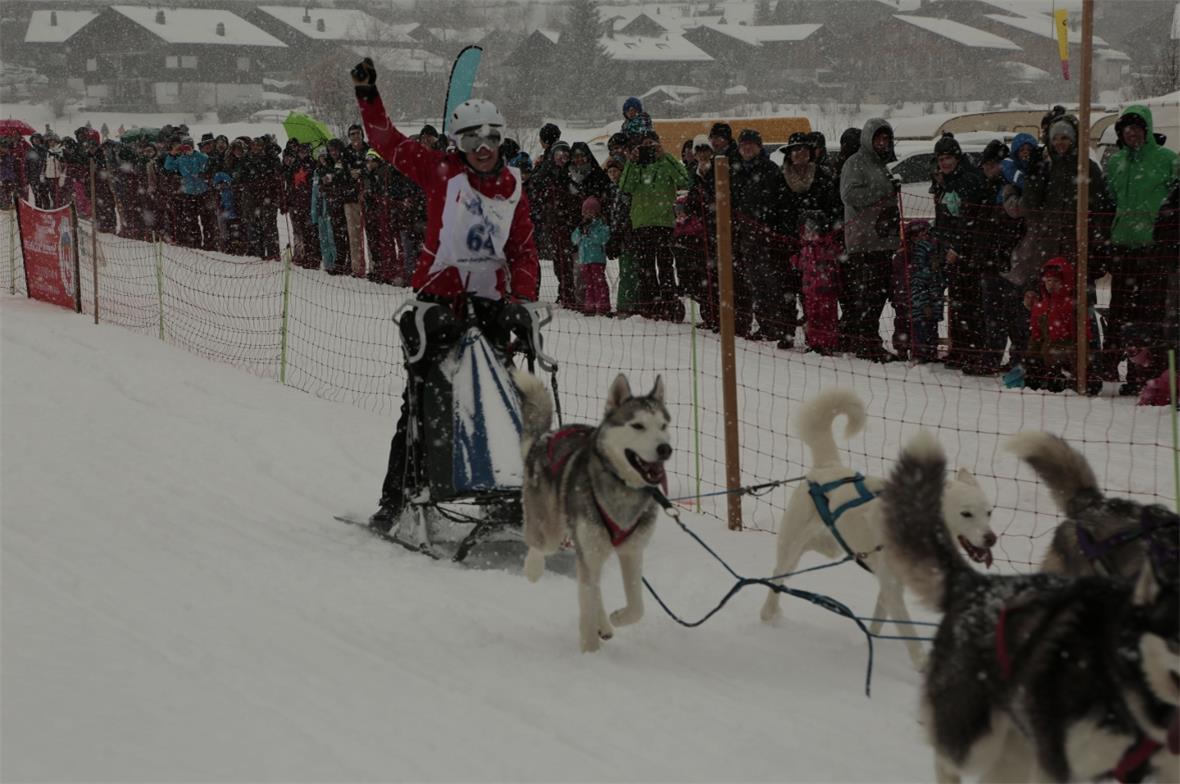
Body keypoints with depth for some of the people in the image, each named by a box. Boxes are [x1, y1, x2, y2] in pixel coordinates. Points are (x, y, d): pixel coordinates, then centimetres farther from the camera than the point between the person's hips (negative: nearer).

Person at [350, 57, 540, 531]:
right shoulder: (440, 170, 0)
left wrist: (521, 300, -3)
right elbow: (388, 141, -1)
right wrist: (368, 97, -11)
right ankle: (396, 497, 1)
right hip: (439, 299, -3)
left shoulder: (513, 188, 9)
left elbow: (524, 251, 10)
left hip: (491, 303, 3)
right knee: (422, 398, -4)